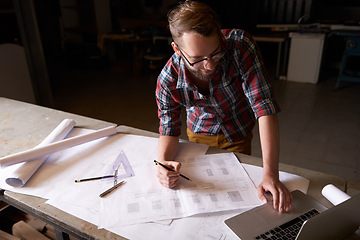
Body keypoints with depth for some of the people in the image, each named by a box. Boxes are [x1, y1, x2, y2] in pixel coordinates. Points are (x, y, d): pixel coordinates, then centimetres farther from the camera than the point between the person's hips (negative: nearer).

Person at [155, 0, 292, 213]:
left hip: (238, 136, 0)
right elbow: (170, 129, -16)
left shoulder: (240, 45, -36)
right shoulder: (168, 80, -30)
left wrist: (271, 174, -43)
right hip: (199, 135, 1)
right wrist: (164, 162, -39)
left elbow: (265, 107, -37)